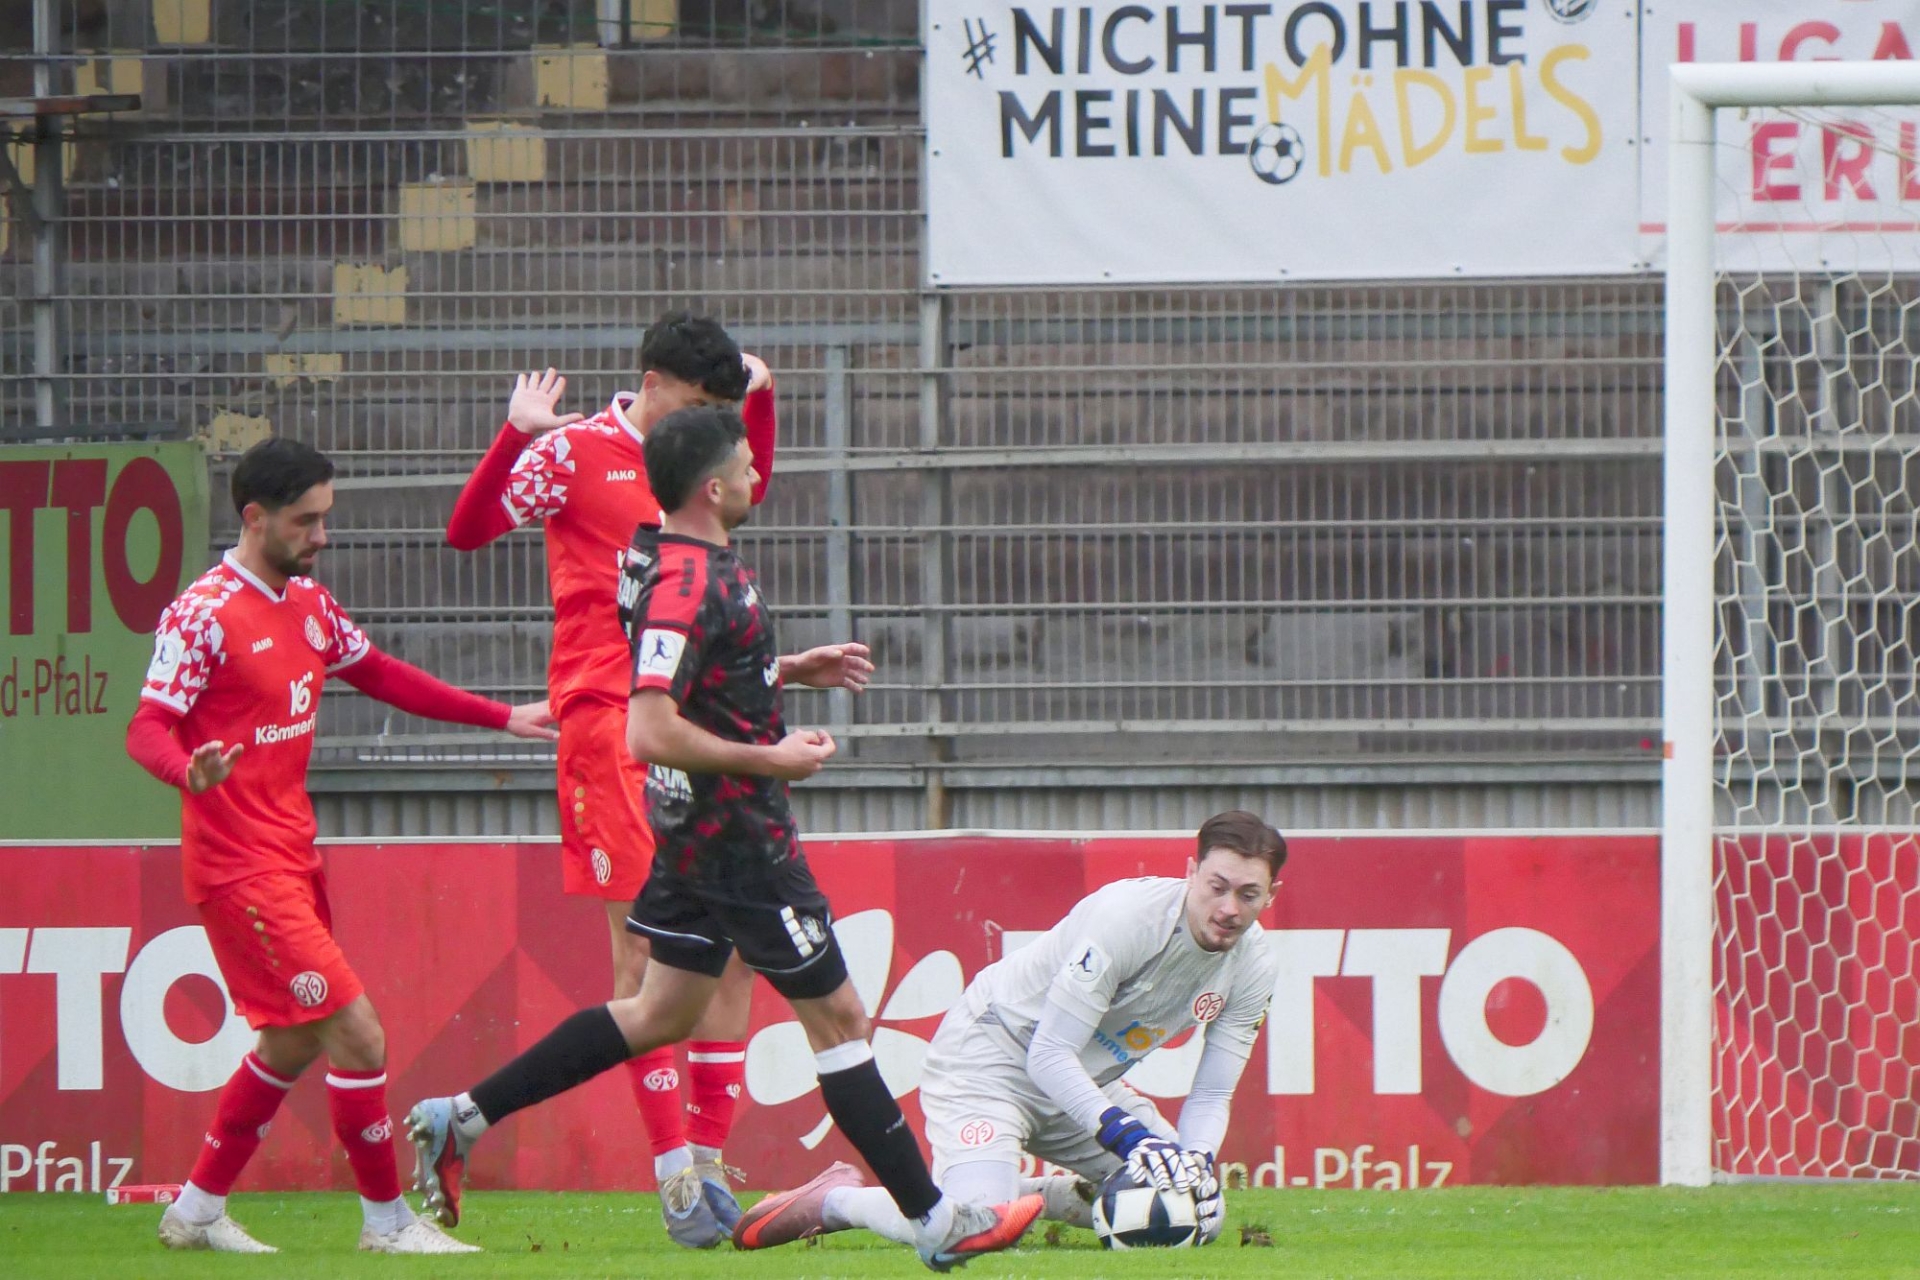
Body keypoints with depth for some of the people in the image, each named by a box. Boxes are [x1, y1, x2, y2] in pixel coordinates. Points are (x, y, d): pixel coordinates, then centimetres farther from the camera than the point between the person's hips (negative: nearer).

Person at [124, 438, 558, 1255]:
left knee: (292, 1045, 16)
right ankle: (386, 1220, 0)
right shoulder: (203, 614, -14)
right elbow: (148, 728, -19)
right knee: (357, 1034, -11)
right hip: (240, 865, -9)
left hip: (293, 852, 9)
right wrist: (192, 773, -41)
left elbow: (383, 676, 25)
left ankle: (197, 1211, 27)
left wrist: (502, 718, 25)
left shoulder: (310, 605, 11)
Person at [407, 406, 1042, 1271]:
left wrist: (793, 671, 16)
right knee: (835, 1014, -1)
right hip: (735, 835, -10)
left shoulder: (685, 561, 7)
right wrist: (773, 759, -23)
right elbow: (651, 732, -31)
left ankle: (461, 1117, 18)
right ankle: (934, 1223, 6)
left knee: (663, 1013, 18)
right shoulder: (688, 585, -25)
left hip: (697, 833, 10)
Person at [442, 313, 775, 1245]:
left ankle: (708, 1156, 9)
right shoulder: (576, 452, -3)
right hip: (610, 721, -7)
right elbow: (469, 529, -8)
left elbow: (750, 486, 38)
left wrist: (759, 396, 24)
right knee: (645, 945, -9)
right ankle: (673, 1168, -10)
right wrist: (516, 437, -20)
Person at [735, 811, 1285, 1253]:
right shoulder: (1127, 915, -28)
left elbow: (1212, 1096, 1)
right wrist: (1128, 1137, -36)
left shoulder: (1252, 964, -6)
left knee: (1201, 1212, -3)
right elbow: (1049, 1056, -27)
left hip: (1088, 1082, 8)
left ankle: (1031, 1196, 10)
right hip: (992, 1058, -8)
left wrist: (1195, 1162, -20)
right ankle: (837, 1201, -1)